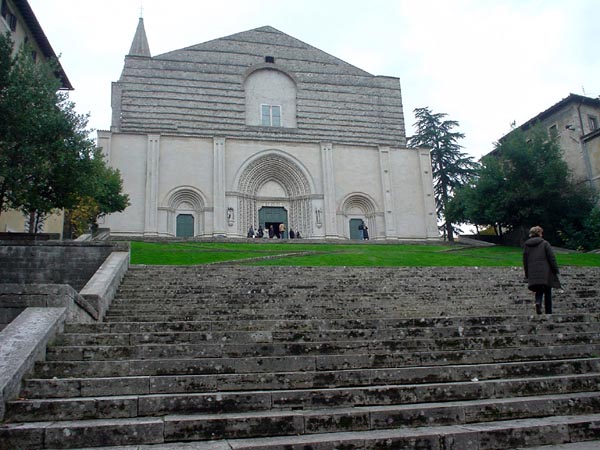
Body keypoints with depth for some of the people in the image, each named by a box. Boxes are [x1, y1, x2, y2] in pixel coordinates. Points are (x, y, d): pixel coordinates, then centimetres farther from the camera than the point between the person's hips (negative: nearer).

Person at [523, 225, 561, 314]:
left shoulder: (526, 245, 8)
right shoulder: (544, 243, -3)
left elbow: (525, 261, 10)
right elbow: (552, 258, -6)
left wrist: (527, 275, 16)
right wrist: (556, 270, 1)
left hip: (533, 274, 3)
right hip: (545, 272, -3)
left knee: (539, 291, 12)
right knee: (547, 293, 7)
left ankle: (538, 302, -16)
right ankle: (548, 312, 9)